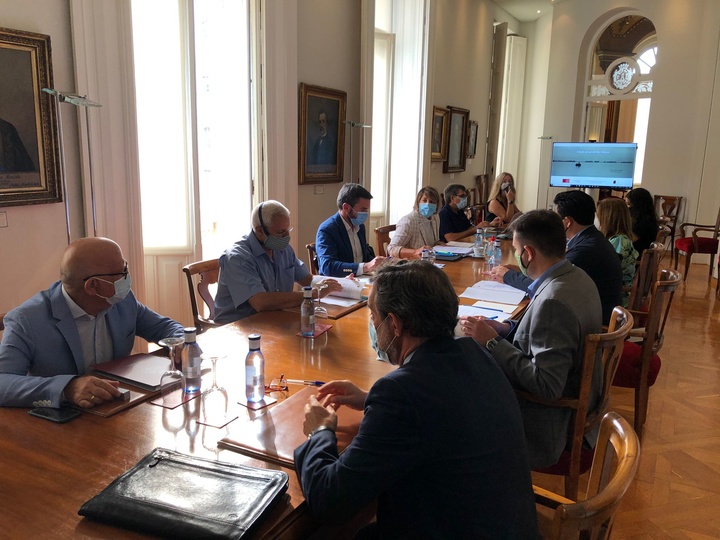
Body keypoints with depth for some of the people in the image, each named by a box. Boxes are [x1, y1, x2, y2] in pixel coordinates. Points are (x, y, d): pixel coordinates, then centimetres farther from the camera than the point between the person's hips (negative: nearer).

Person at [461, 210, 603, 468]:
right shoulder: (576, 277, -1)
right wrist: (506, 329, -1)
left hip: (552, 425, -9)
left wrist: (493, 341, -23)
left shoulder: (553, 301, -30)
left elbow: (546, 387, -29)